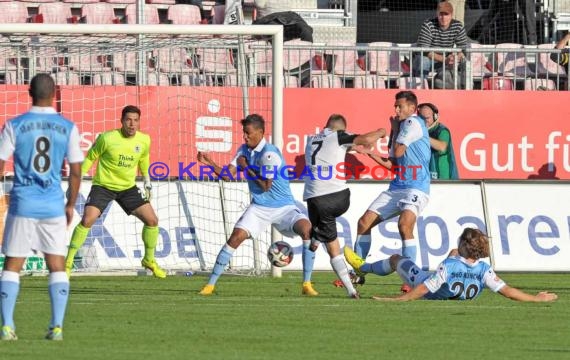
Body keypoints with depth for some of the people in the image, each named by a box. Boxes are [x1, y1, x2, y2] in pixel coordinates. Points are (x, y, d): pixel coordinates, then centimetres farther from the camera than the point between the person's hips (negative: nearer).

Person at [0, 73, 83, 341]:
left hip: (22, 205, -1)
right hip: (53, 207, 1)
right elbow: (76, 171, 4)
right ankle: (57, 326, -1)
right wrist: (70, 205, 16)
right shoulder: (68, 128, 1)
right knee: (57, 266, 8)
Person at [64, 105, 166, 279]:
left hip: (128, 187, 4)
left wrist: (147, 181, 18)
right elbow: (90, 158, -5)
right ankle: (67, 262, -10)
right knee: (87, 220, -22)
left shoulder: (144, 140, -7)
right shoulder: (107, 138, -19)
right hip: (103, 186, -4)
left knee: (152, 220, -3)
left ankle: (149, 260, 20)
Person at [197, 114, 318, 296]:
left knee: (307, 230, -28)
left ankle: (307, 284, -19)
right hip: (259, 207, 5)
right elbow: (228, 174, 1)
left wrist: (246, 167, -13)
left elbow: (265, 185, -20)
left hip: (283, 207, -5)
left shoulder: (270, 154, -19)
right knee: (236, 237, -13)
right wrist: (210, 163, -14)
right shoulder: (244, 150, 3)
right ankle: (211, 284, -6)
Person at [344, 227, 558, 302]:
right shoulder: (484, 270, -32)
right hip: (457, 297, 4)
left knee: (396, 260, 21)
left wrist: (396, 300, -37)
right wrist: (537, 299, -28)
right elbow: (507, 291, -35)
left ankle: (363, 267, 52)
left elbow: (422, 289, -40)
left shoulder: (448, 266, -41)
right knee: (453, 254, 29)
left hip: (431, 295, -4)